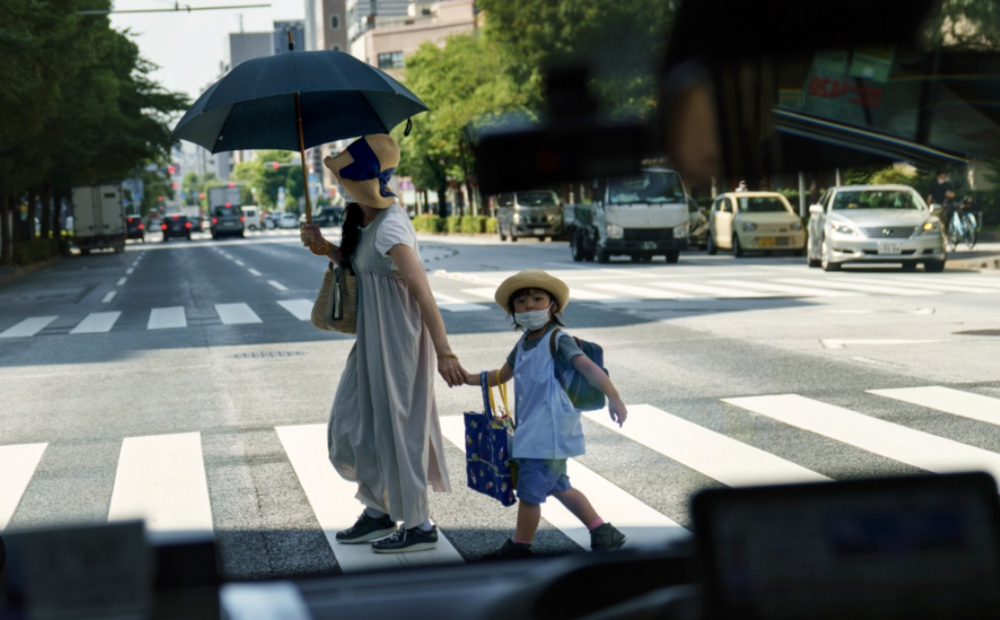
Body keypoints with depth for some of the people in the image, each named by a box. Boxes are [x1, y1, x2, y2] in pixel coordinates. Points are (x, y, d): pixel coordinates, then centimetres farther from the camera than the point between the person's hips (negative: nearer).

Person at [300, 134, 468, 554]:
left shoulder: (389, 228, -23)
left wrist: (444, 353, -28)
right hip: (373, 339, 10)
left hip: (397, 339, -10)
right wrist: (326, 249, 1)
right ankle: (378, 513, 30)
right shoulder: (364, 220, 5)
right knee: (353, 424, 15)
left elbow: (423, 291, -26)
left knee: (396, 427, 2)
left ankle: (419, 526, 16)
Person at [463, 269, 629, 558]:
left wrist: (613, 397, -38)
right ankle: (602, 531, 28)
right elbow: (503, 374, 27)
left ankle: (520, 546, 14)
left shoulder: (557, 340, -13)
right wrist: (471, 378, 15)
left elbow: (587, 366, -26)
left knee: (530, 490, -2)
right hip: (532, 430, 9)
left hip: (550, 432, -9)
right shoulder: (524, 343, 12)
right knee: (558, 487, 18)